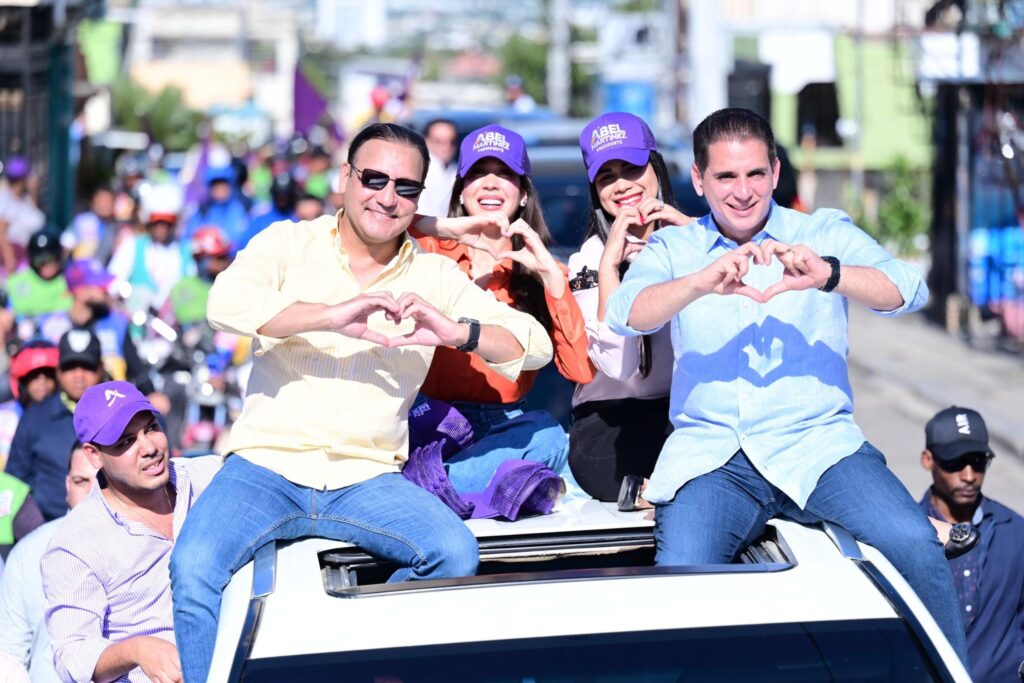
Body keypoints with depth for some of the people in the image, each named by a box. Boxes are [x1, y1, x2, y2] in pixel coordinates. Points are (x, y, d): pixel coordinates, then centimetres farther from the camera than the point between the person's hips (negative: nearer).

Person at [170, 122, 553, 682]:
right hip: (267, 467, -2)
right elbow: (226, 303, -16)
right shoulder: (288, 243, 5)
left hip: (368, 481, 2)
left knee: (456, 553, -24)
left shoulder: (434, 276, 10)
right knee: (194, 567, -28)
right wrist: (333, 317, -27)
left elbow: (535, 346, 2)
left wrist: (457, 332, -18)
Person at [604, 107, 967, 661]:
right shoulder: (673, 248, 14)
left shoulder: (825, 235, 12)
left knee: (914, 543, -25)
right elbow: (627, 314, -6)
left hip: (817, 443, 0)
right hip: (709, 454, 0)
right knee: (678, 575, -28)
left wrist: (825, 275, -26)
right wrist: (703, 282, -27)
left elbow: (907, 292, -6)